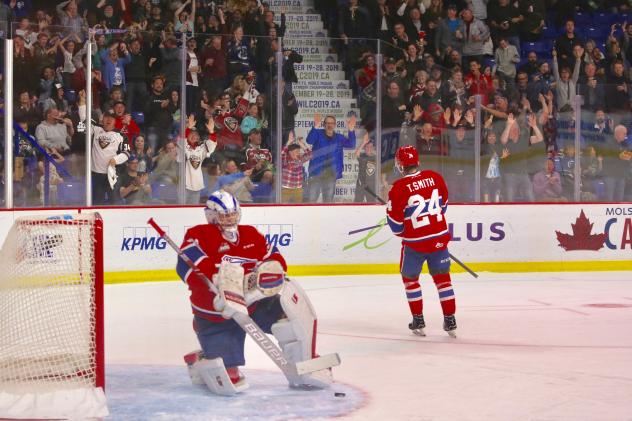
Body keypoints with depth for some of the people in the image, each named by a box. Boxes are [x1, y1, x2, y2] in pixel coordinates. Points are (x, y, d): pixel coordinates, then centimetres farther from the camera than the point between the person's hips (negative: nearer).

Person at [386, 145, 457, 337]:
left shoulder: (399, 188, -16)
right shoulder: (435, 177, -3)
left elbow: (395, 220, -11)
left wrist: (401, 233, 11)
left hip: (415, 242, -4)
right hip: (439, 238, 4)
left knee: (410, 278, 16)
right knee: (442, 277, 15)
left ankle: (418, 320, 16)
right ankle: (450, 320, 14)